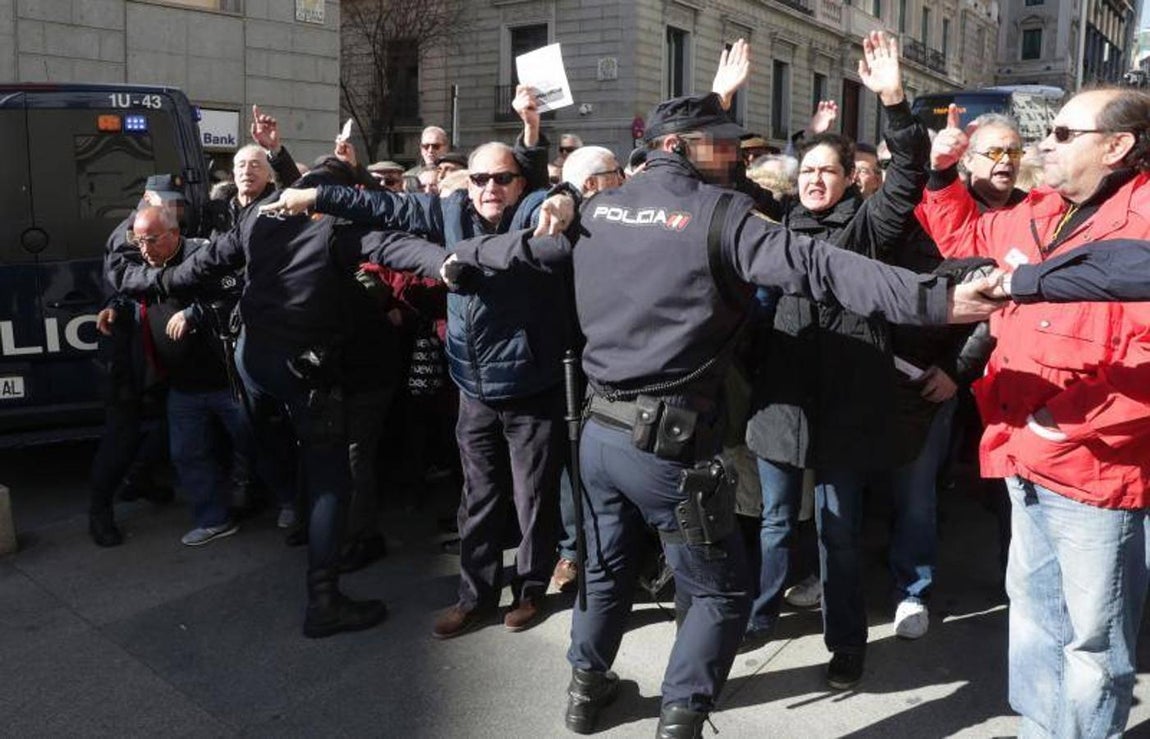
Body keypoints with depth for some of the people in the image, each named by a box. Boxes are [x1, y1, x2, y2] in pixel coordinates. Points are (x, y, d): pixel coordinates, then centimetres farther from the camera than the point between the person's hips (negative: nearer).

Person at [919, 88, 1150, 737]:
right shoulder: (1036, 214, 9)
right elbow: (968, 240, 28)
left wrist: (1074, 417, -25)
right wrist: (943, 175, 16)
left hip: (1095, 467, -9)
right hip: (1030, 461, 9)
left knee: (1092, 634, 6)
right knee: (1033, 607, 23)